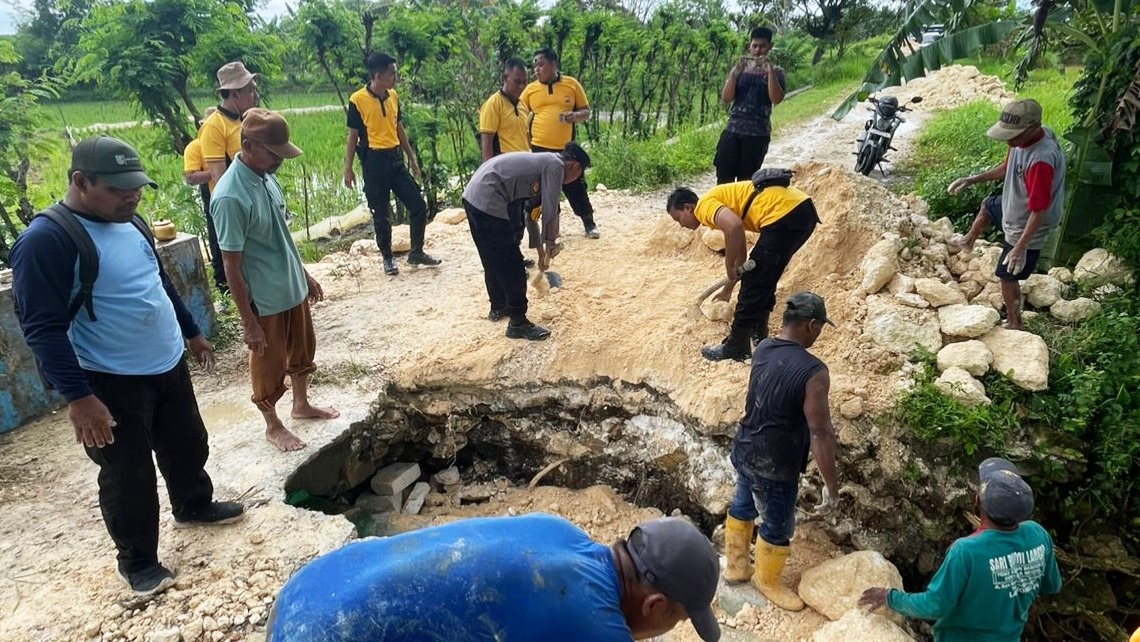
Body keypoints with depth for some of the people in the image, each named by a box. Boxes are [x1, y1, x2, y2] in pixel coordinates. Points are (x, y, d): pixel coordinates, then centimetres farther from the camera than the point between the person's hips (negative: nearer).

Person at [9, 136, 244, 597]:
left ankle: (194, 506, 48)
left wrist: (191, 332, 24)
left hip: (168, 366, 8)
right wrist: (78, 396, -25)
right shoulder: (45, 240, -20)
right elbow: (43, 329, -22)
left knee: (188, 446, 23)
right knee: (129, 476, 7)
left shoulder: (128, 222, 5)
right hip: (110, 384, -8)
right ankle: (137, 561, 27)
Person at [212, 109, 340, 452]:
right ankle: (273, 426, 33)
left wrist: (305, 274, 18)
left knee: (302, 350, 24)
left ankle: (302, 405, 46)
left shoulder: (266, 177, 0)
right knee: (270, 365, 12)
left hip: (293, 288, 8)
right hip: (265, 300, -8)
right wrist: (249, 322, -19)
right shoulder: (230, 197, -26)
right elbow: (232, 266, -22)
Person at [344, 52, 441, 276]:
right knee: (381, 214, 4)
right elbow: (352, 136, -6)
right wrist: (348, 169, -6)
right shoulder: (358, 100, -10)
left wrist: (411, 157, 18)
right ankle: (387, 258, 21)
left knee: (418, 206, 3)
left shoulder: (393, 96, 6)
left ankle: (416, 252, 18)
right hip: (374, 162, -5)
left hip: (395, 159, 5)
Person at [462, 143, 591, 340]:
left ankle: (498, 307, 42)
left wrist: (541, 251, 36)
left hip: (474, 196, 10)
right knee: (512, 267, -1)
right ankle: (518, 323, 10)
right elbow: (550, 211, -8)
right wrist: (551, 243, 9)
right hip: (488, 202, -10)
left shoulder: (542, 163, 25)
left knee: (493, 261, 25)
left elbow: (529, 211, 31)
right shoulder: (555, 165, -4)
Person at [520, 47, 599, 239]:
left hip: (566, 148, -1)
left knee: (576, 186, 5)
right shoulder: (530, 89, 4)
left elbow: (586, 112, 8)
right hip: (539, 149, 1)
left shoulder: (572, 84, 2)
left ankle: (589, 224, 21)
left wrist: (575, 116, -14)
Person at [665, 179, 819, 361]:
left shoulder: (705, 205, 0)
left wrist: (729, 267, -9)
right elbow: (741, 253, 38)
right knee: (764, 280, 25)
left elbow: (734, 226, -23)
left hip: (783, 214, -10)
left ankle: (736, 348, 15)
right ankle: (759, 335, 37)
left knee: (754, 284, 2)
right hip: (802, 209, 10)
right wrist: (728, 288, 48)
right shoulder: (720, 202, 28)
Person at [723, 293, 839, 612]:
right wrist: (831, 484, -13)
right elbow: (820, 433, -23)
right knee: (778, 526, 18)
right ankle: (768, 581, 41)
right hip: (774, 466, -7)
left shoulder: (763, 348, -4)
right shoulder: (813, 372, -27)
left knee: (742, 506, 27)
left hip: (744, 450, 7)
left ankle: (735, 566, 48)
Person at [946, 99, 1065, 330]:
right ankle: (968, 242, 68)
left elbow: (1039, 210, -35)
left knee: (1008, 276, 7)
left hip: (1024, 227, -9)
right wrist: (972, 180, 4)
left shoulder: (1041, 160, -41)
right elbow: (1007, 167, 8)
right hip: (1011, 207, 9)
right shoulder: (1023, 137, -14)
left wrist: (1020, 248, -34)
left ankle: (1014, 325, 27)